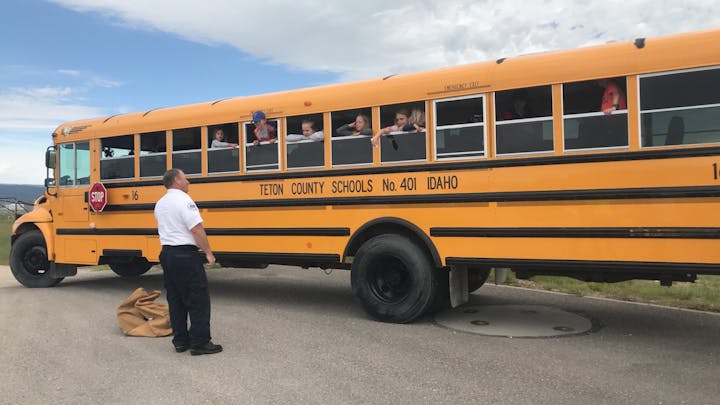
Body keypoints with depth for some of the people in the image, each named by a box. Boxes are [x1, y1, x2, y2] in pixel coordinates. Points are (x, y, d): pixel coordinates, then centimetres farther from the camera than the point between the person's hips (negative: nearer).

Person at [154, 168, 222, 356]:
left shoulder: (160, 204, 13)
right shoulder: (183, 200, -14)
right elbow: (196, 229, -20)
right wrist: (208, 252, -13)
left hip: (166, 254, 9)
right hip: (185, 255, -9)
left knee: (175, 300, 13)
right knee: (199, 300, -3)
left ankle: (180, 341, 18)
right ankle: (200, 343, -1)